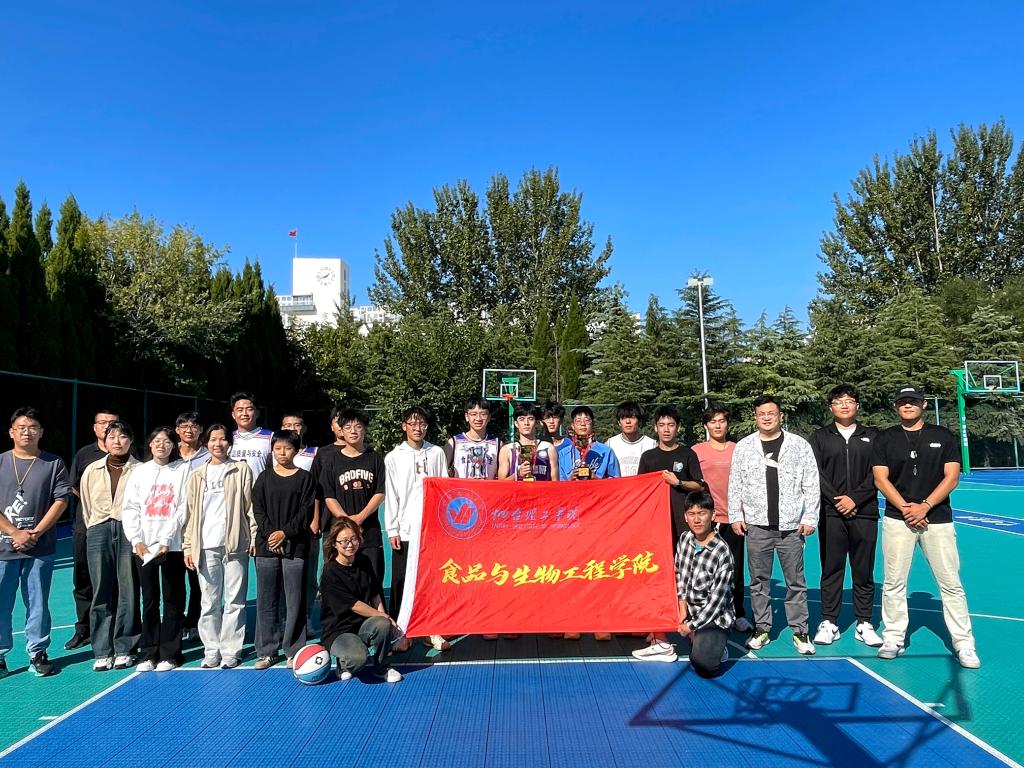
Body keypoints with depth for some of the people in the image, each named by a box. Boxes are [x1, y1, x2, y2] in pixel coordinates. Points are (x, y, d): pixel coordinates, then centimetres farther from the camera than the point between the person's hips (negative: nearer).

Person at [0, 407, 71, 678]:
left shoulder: (53, 464, 3)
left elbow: (61, 500, -1)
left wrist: (35, 533, -9)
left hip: (40, 548, 0)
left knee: (38, 603, 6)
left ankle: (37, 653, 17)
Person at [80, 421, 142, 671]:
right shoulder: (92, 470, 10)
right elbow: (87, 506, 18)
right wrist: (96, 531, 16)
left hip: (130, 532, -2)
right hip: (99, 532, 3)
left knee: (128, 592, 0)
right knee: (102, 593, 3)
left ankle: (124, 649, 9)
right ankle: (103, 651, 10)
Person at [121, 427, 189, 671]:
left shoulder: (183, 470, 2)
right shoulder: (140, 471, 10)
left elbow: (183, 508, -5)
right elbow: (130, 508, 6)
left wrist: (166, 540, -11)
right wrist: (136, 540, -5)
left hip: (172, 545, -2)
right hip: (143, 546, 2)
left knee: (173, 600, 3)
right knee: (149, 600, 7)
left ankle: (169, 654, 10)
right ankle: (149, 653, 15)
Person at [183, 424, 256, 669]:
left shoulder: (241, 470, 5)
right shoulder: (197, 475, 12)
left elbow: (251, 507, 3)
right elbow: (190, 512, 11)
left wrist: (254, 537, -4)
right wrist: (188, 547, 5)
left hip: (235, 544, -2)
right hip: (206, 546, 2)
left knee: (234, 601, 1)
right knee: (209, 602, 7)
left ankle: (231, 651, 8)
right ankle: (212, 651, 17)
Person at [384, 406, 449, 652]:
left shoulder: (437, 453, 7)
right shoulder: (394, 457, 4)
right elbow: (390, 496, 1)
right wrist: (392, 530, -4)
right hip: (406, 530, -1)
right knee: (402, 582, 2)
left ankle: (433, 631, 14)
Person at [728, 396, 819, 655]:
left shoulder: (799, 445, 3)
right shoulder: (743, 447, 6)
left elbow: (811, 485, 3)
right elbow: (735, 485, 8)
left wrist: (809, 518, -2)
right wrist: (735, 516, 3)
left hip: (791, 526, -1)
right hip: (757, 526, 1)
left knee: (795, 582, 5)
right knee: (759, 581, 8)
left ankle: (800, 632, 16)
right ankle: (761, 629, 20)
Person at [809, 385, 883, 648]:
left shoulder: (872, 436, 9)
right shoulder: (820, 437, 7)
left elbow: (876, 474, 1)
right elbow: (817, 474, 0)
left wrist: (854, 498, -10)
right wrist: (836, 500, -10)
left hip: (864, 513, 1)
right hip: (831, 513, 0)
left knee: (864, 571, 6)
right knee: (831, 570, 4)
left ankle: (864, 624, 15)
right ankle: (828, 622, 11)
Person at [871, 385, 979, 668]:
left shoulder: (944, 436, 6)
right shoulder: (886, 439, 6)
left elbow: (951, 478, -1)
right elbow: (881, 479, 0)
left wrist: (924, 506, -12)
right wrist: (905, 508, -12)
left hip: (937, 519, 0)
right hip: (897, 519, 0)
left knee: (951, 583, 1)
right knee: (894, 583, 3)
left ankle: (964, 644, 11)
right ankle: (893, 638, 14)